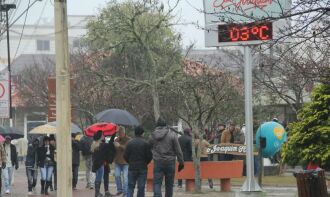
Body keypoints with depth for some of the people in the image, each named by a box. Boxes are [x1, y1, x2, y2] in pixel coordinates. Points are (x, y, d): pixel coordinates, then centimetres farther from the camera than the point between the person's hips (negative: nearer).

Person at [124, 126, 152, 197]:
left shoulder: (130, 143, -3)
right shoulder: (146, 143, -7)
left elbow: (125, 156, -2)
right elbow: (149, 156, -7)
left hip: (132, 168, 1)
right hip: (143, 168, -1)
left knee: (130, 186, 8)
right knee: (141, 187, 4)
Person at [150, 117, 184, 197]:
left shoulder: (153, 135, 1)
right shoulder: (172, 134, -6)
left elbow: (150, 149, 10)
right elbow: (178, 150, -5)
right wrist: (181, 162, 0)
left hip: (158, 163, 1)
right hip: (170, 162, -1)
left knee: (157, 184, -1)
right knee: (169, 185, 10)